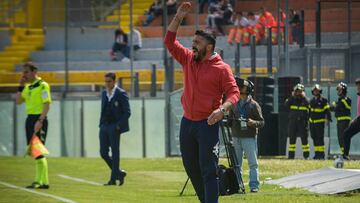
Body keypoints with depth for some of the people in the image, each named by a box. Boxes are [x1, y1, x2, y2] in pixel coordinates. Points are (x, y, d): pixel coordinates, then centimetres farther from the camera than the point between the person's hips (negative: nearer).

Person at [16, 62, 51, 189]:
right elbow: (18, 101, 18)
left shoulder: (43, 85, -10)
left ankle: (42, 181, -12)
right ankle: (40, 180, 15)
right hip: (30, 118, 9)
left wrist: (40, 121, -24)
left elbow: (47, 105, -16)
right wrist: (21, 86, 9)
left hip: (39, 118, -9)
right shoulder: (28, 87, 15)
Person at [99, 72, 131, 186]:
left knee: (115, 153, -3)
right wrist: (101, 125, 10)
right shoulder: (104, 93, 14)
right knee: (103, 152, 2)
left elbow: (127, 112, -7)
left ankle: (113, 179, 1)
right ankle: (119, 173, 17)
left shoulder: (121, 94, -6)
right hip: (104, 126, 6)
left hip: (115, 127, -6)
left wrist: (119, 126, -14)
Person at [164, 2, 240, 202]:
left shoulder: (222, 68, -7)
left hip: (208, 124, -7)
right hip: (187, 122, 7)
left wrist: (222, 109, -29)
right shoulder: (188, 59, 10)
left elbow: (234, 92, -10)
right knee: (191, 167, 11)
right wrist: (178, 18, 1)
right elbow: (170, 42, 11)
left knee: (208, 169, -11)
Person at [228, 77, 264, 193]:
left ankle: (254, 185, -4)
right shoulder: (234, 104, 12)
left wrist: (253, 123, -22)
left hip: (249, 138, -5)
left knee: (253, 163, -5)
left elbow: (262, 122, -2)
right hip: (236, 137, 5)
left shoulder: (253, 105, -2)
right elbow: (230, 120, 19)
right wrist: (228, 121, -4)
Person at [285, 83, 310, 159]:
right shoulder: (292, 100, 10)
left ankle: (306, 155, 2)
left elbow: (307, 104, -15)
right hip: (293, 121, 2)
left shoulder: (305, 100, 6)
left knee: (304, 139, -2)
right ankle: (291, 155, 7)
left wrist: (303, 97, -14)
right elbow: (286, 104, -8)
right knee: (292, 138, 3)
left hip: (302, 121, -2)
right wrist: (292, 96, -10)